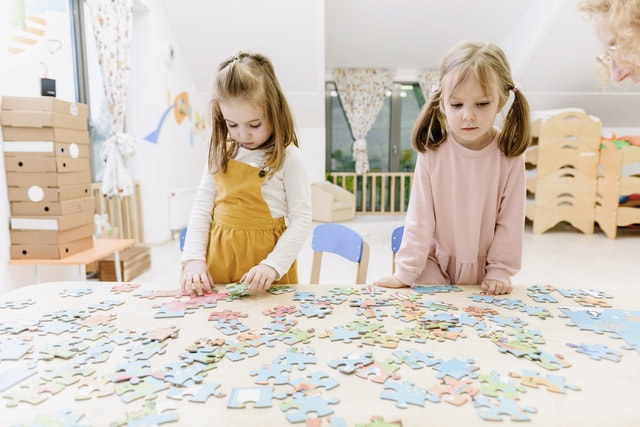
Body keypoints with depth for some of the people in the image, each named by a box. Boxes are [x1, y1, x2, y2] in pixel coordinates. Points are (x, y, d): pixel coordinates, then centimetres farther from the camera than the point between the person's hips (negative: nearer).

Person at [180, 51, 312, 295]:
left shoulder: (288, 158, -10)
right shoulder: (220, 153, 3)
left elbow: (301, 219, -12)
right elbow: (202, 208, 5)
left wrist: (274, 265, -21)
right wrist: (194, 258, -4)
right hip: (217, 261, 4)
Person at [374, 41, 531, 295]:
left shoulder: (509, 156, -15)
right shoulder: (432, 152, -17)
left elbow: (510, 220, -6)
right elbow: (419, 218, -12)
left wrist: (500, 271, -7)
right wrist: (405, 273, -11)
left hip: (484, 269, 1)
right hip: (435, 265, 0)